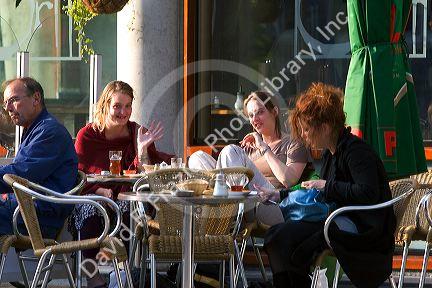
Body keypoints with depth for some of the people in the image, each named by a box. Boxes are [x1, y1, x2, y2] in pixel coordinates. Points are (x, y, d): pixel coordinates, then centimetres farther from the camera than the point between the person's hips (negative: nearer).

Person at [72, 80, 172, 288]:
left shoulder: (138, 134, 3)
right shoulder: (87, 136, 1)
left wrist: (143, 149, -20)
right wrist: (101, 191, -17)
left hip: (125, 200, 1)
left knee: (129, 207, -34)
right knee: (90, 208, -35)